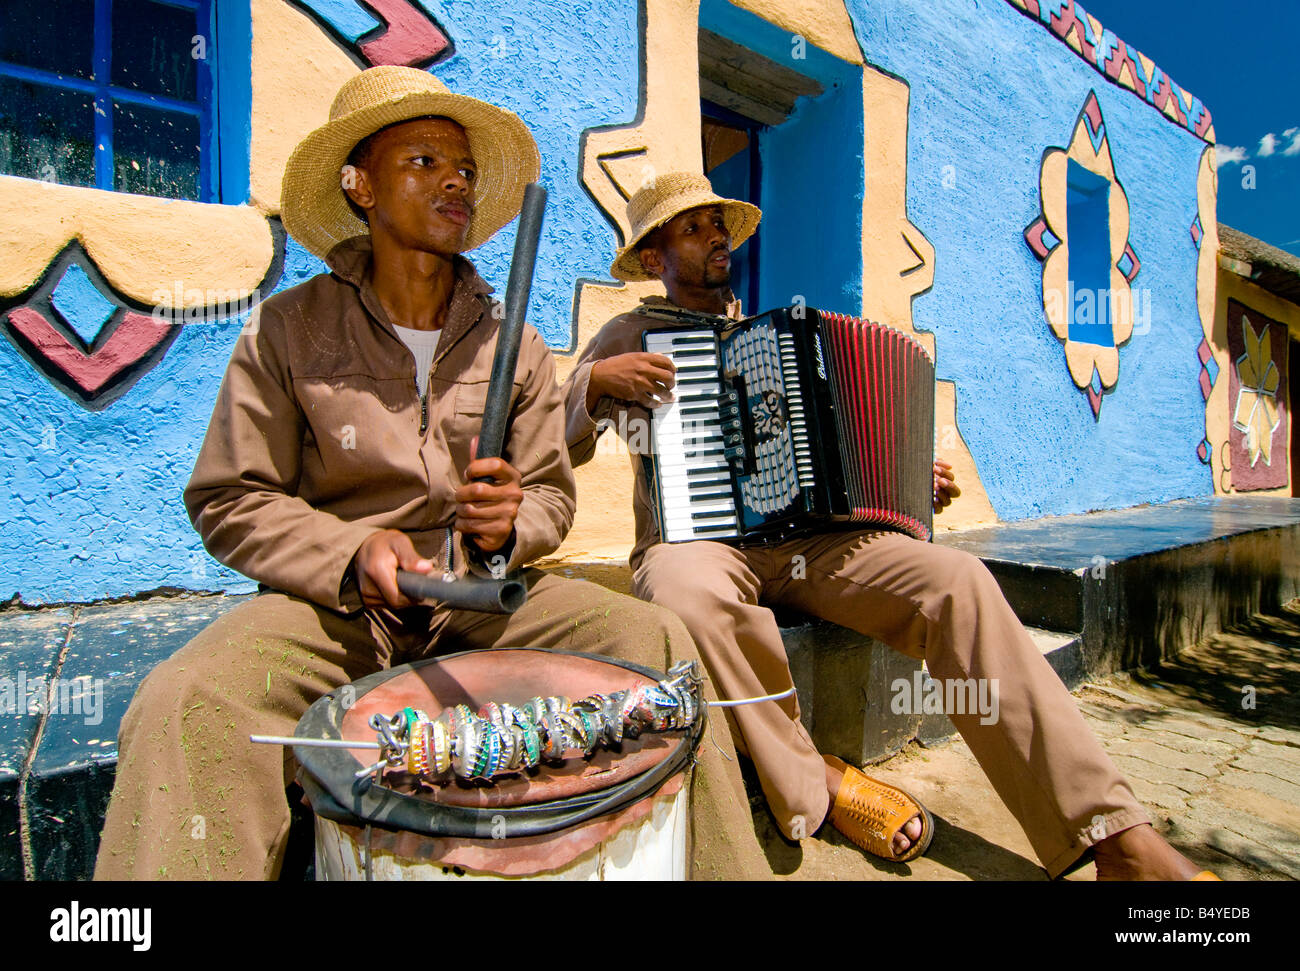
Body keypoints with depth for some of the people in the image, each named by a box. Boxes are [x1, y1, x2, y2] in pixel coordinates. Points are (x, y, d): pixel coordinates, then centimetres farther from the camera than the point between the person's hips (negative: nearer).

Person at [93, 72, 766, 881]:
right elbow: (229, 501, 0)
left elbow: (552, 495, 10)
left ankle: (720, 871, 0)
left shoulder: (516, 347, 7)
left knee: (657, 641, -18)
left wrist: (508, 525, -14)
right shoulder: (290, 331, 0)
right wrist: (351, 552, -17)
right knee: (184, 707, -31)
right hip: (335, 601, -1)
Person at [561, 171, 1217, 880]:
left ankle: (1117, 838, -16)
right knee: (693, 596, -40)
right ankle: (815, 784, -15)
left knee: (958, 581, -20)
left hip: (806, 538, 4)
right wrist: (594, 380, -14)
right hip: (694, 541, -3)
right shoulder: (629, 336, 10)